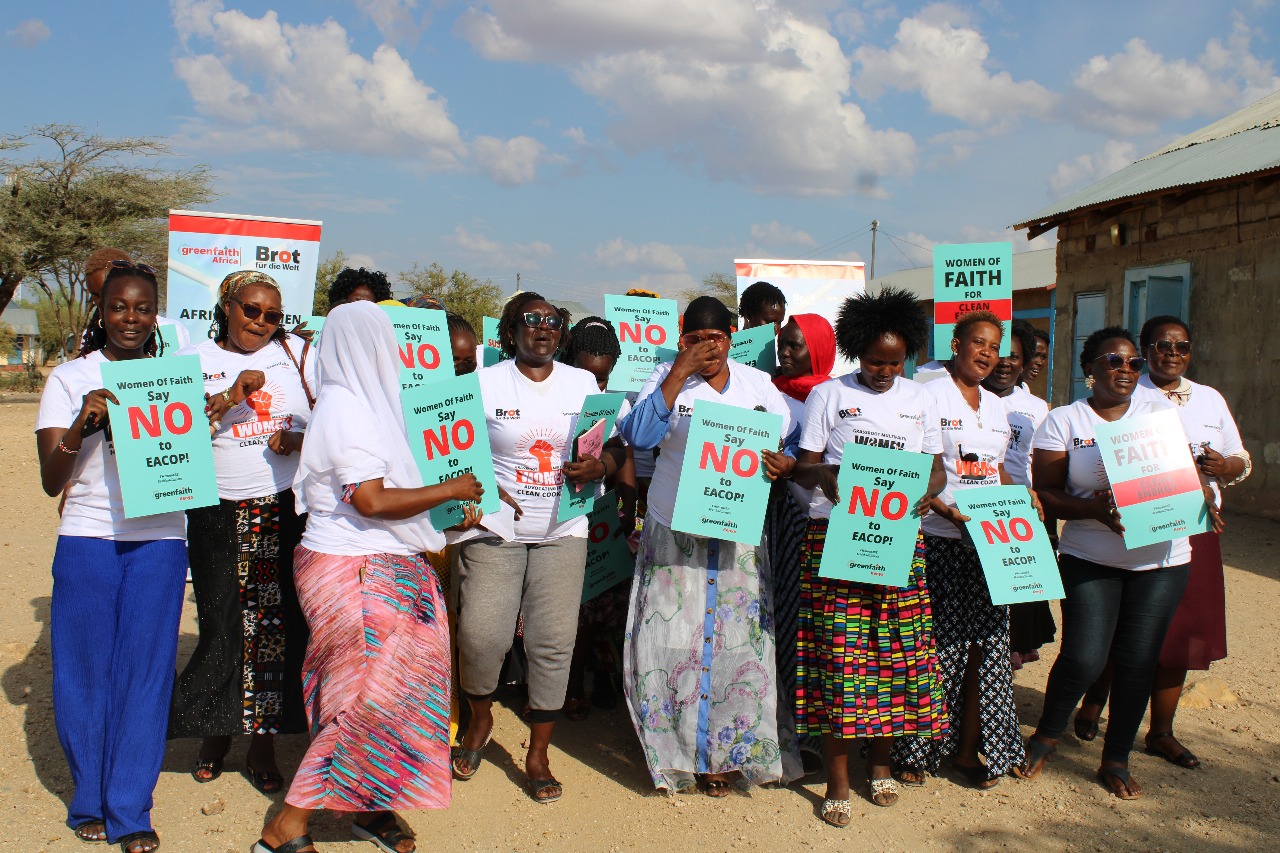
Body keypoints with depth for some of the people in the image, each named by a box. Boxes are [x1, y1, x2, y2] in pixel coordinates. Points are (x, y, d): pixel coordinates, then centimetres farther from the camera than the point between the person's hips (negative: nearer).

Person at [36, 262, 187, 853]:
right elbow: (51, 482, -2)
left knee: (145, 672, 2)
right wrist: (82, 424, -19)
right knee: (85, 671, 6)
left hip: (159, 543, 1)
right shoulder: (70, 379, 3)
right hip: (87, 541, -1)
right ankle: (90, 802, 25)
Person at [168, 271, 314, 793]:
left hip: (288, 510, 1)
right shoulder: (196, 359, 6)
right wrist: (233, 396, -16)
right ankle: (216, 733, 23)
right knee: (223, 628, -1)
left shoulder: (296, 352, 10)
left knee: (279, 627, 1)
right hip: (220, 517, -1)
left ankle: (263, 745, 15)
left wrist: (303, 437, -7)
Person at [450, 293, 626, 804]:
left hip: (562, 532, 2)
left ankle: (537, 755, 15)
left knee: (554, 641, -1)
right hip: (496, 530, -2)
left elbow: (615, 447, 11)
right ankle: (480, 720, 23)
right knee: (481, 634, -9)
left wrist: (599, 467, -11)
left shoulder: (582, 383, 9)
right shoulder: (485, 383, 1)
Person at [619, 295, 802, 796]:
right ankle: (674, 750, 19)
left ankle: (723, 753, 19)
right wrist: (680, 372, -21)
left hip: (738, 536, 2)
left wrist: (786, 464, -12)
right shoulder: (668, 378, -1)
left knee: (736, 644, 2)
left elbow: (795, 442, 12)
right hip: (673, 534, -1)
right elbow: (638, 436, -17)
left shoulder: (757, 384, 5)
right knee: (670, 641, -1)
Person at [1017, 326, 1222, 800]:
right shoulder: (1063, 421, 0)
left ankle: (1116, 760, 24)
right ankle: (1045, 735, 20)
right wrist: (1095, 508, -20)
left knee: (1138, 661, 5)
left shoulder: (1159, 412, 8)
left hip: (1161, 560, 3)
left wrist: (1204, 501, -13)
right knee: (1083, 658, -10)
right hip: (1090, 559, -2)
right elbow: (1045, 493, -4)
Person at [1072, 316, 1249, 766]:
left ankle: (1161, 732, 19)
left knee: (1179, 632, 7)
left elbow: (1241, 459, 17)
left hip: (1193, 531, 5)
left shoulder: (1210, 399, 16)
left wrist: (1223, 466, -6)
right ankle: (1093, 704, 24)